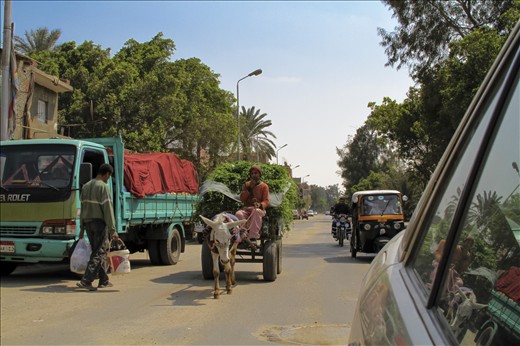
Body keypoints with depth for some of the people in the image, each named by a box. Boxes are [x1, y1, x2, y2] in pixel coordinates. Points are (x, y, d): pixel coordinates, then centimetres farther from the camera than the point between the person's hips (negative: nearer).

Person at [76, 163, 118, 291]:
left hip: (88, 223, 8)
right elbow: (108, 209, -15)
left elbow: (82, 208, 14)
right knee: (99, 253, -4)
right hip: (100, 223, -8)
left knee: (100, 251, 15)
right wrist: (113, 231, -15)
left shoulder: (86, 186, 12)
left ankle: (104, 281, 18)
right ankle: (85, 281, -13)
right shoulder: (103, 187, -11)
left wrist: (82, 228, 19)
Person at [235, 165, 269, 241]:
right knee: (238, 214, -33)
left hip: (258, 208, -2)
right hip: (246, 208, 3)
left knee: (256, 212, -40)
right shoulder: (246, 185, 17)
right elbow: (242, 199, 7)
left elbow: (266, 201, -1)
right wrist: (249, 188, -4)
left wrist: (260, 204, -25)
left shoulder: (264, 186, 8)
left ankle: (253, 236, -42)